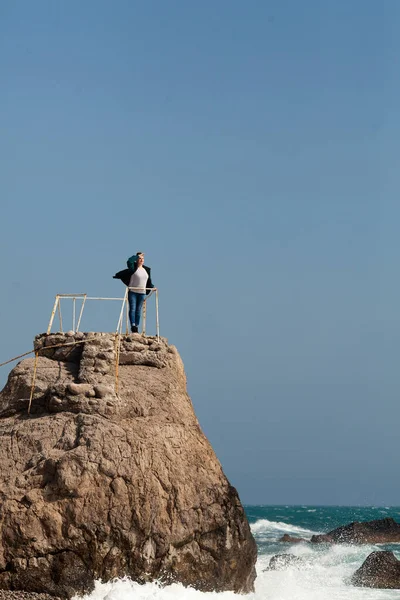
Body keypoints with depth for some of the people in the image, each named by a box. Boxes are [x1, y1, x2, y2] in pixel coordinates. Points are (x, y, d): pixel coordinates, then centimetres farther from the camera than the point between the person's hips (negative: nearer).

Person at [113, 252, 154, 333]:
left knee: (138, 310, 5)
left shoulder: (147, 269, 12)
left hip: (142, 293, 4)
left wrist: (152, 287, 9)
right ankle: (133, 325, -12)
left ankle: (137, 326, 6)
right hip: (132, 292, -4)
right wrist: (137, 256, -9)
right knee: (132, 309, -9)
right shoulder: (133, 268, -3)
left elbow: (149, 281, 21)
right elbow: (129, 261, -22)